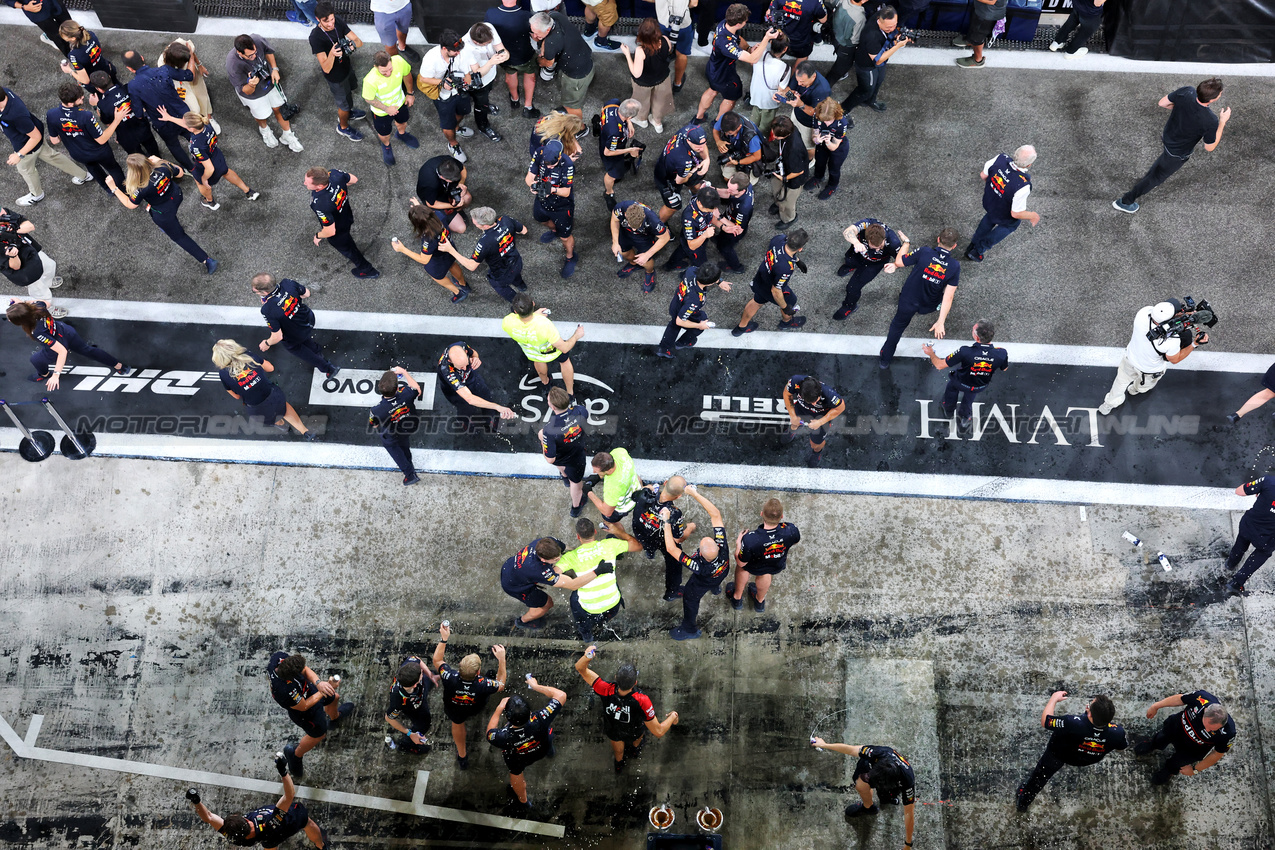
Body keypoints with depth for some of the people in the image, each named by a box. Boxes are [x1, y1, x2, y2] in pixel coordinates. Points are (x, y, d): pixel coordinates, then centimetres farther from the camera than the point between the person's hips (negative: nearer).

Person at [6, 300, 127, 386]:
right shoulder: (37, 305, -27)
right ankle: (119, 365, 40)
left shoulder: (37, 333, -44)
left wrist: (56, 375, -43)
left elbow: (62, 351, -43)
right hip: (68, 332, 6)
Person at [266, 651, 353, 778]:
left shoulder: (279, 657, -33)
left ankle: (335, 718, 66)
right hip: (305, 713, -6)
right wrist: (322, 691, -24)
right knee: (319, 734, 21)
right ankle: (296, 754, 50)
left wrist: (318, 683, -37)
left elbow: (305, 670, -21)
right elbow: (304, 706, -29)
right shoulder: (285, 692, -47)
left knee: (334, 697, 30)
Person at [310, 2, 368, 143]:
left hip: (347, 67, 6)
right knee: (344, 103, 17)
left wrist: (354, 44, -41)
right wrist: (332, 54, -55)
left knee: (349, 91, 33)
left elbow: (359, 41, -17)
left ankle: (346, 112, 63)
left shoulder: (338, 22, -19)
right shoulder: (315, 37, -35)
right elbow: (326, 69, -35)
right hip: (335, 77, -6)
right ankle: (343, 127, 47)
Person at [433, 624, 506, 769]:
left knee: (457, 724, 33)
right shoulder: (483, 685, -47)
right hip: (475, 709, 0)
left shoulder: (450, 678, -46)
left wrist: (443, 639, -19)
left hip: (454, 711, 0)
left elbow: (436, 660, -23)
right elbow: (501, 684, -21)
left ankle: (462, 756, 52)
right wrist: (501, 659, -22)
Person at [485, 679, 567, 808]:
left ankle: (523, 800, 63)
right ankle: (550, 751, 68)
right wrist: (536, 686, -26)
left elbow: (489, 733, -20)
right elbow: (561, 695, -37)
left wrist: (499, 709, -17)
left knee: (515, 773, 34)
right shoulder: (539, 722, -48)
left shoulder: (503, 737, -46)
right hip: (542, 751, 1)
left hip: (517, 760, -1)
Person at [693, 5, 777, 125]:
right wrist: (766, 39, -49)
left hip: (713, 69, 7)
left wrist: (749, 49, -18)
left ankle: (698, 117, 55)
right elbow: (752, 60, -48)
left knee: (713, 90, 35)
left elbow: (738, 39, 0)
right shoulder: (726, 43, -48)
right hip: (723, 77, -7)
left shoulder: (724, 24, -22)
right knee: (731, 98, 24)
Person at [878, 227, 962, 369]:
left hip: (908, 301, -1)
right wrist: (941, 322, -23)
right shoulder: (954, 266, -21)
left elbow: (899, 262, -10)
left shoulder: (924, 253, -25)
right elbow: (948, 297, -23)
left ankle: (885, 359, 33)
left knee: (898, 326, 24)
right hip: (930, 306, 1)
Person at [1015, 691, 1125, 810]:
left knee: (1040, 776, 23)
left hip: (1058, 755, -3)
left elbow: (1044, 721, -31)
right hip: (1090, 760, 3)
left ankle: (1022, 804, 44)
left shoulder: (1074, 723, -48)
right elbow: (1122, 746, -11)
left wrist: (1054, 699, -16)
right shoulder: (1118, 732, -38)